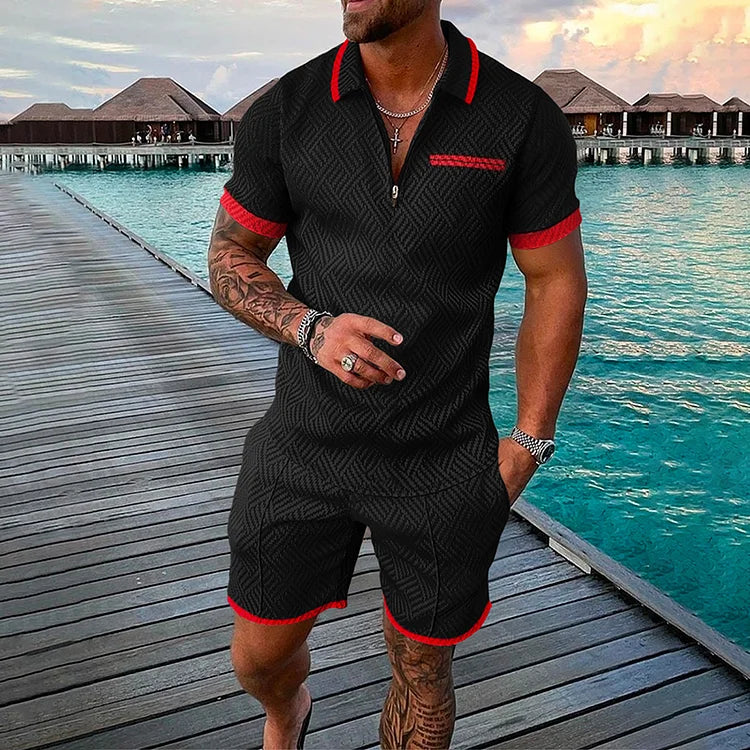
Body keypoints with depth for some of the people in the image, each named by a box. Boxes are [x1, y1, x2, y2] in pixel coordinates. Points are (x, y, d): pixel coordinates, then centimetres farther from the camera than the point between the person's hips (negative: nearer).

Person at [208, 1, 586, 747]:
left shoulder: (525, 118, -9)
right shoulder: (283, 112, -6)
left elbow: (556, 282, -2)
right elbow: (229, 257, 3)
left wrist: (526, 444, -5)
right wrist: (311, 328, -18)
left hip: (444, 462, -1)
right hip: (304, 446, 2)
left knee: (421, 668, 17)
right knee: (258, 657, 17)